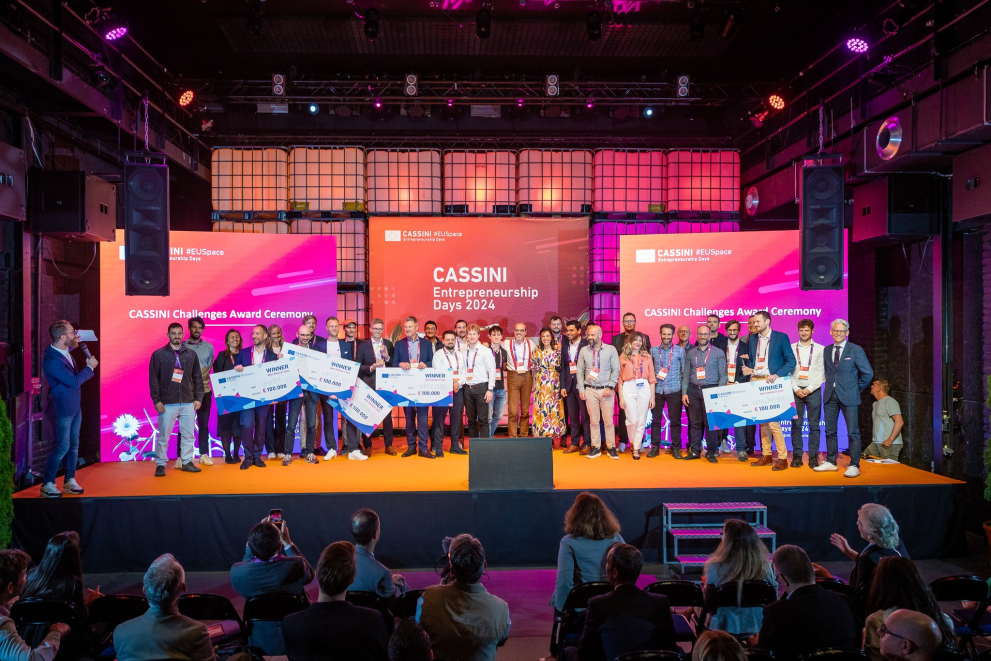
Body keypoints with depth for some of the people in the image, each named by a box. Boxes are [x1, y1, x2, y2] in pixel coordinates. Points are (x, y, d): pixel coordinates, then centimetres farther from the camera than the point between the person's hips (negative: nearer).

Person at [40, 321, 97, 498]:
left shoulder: (64, 350, 1)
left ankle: (70, 480, 24)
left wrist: (75, 343, 16)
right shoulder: (52, 360, -26)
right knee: (63, 447, -2)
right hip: (63, 408, -8)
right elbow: (74, 382, -24)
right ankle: (47, 484, 11)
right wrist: (89, 367, -15)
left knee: (74, 445, 13)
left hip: (74, 406, 8)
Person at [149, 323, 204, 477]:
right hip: (167, 403, -3)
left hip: (188, 402, 3)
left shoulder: (191, 354, 8)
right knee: (163, 435, 1)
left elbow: (197, 377, 11)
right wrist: (156, 400, -7)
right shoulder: (159, 354, 1)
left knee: (188, 434, 7)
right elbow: (153, 379, -1)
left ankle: (186, 462, 19)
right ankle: (160, 464, 10)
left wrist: (198, 398, 5)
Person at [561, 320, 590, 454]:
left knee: (585, 416, 0)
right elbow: (563, 368, 13)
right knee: (572, 416, 9)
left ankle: (587, 444, 7)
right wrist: (562, 386, 6)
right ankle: (574, 443, 16)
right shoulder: (565, 347, 12)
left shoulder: (586, 345, -5)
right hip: (570, 386, 5)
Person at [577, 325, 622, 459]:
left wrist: (610, 387, -7)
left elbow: (616, 370, 1)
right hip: (590, 390, 2)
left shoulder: (611, 350, 0)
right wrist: (581, 390, 2)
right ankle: (596, 447, 11)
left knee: (608, 420, 0)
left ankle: (611, 447, 9)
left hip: (606, 390, -1)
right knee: (593, 421, 4)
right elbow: (580, 371, 8)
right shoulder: (584, 351, 5)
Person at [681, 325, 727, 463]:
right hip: (693, 390, 2)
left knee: (710, 422, -3)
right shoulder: (690, 353, 11)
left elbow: (723, 375, 1)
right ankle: (694, 451, 10)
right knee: (695, 422, 4)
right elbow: (686, 374, 11)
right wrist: (684, 392, 3)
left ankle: (711, 452, 6)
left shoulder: (718, 352, 5)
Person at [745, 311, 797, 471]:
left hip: (770, 382, -6)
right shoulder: (753, 339, 14)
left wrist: (777, 375, -17)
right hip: (755, 382, 6)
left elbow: (791, 361, -5)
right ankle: (766, 456, 16)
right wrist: (749, 370, -1)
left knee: (772, 421, -11)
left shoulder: (781, 337, -2)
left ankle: (782, 458, -4)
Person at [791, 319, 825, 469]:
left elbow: (822, 373, 0)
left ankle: (813, 456, 5)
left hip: (813, 391, -1)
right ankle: (797, 456, 5)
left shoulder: (820, 349, 5)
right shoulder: (792, 348, 8)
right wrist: (796, 389, -5)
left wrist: (809, 389, -8)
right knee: (796, 424, 0)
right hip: (796, 390, 1)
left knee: (814, 425, 0)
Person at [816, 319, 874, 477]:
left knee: (853, 433, -3)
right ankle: (831, 462, 20)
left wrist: (857, 389, 0)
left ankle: (854, 466, 2)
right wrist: (830, 386, 10)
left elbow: (868, 373, -3)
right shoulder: (827, 351, 10)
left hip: (848, 397, -5)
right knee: (830, 431, 10)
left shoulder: (856, 350, -4)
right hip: (830, 396, 5)